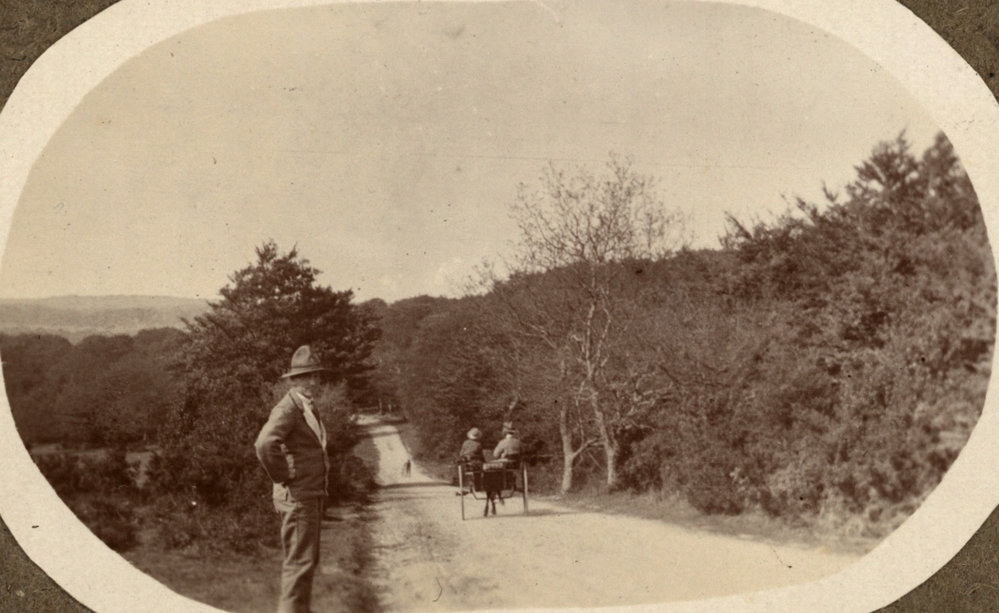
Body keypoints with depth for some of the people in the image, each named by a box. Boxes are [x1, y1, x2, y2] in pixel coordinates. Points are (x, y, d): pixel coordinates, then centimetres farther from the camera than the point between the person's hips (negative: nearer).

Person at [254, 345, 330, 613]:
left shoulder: (310, 408, 15)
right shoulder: (287, 409, -16)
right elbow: (265, 445, -32)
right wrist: (283, 477, -21)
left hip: (313, 495, 10)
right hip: (296, 497, -10)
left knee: (308, 560, 16)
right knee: (299, 561, -8)